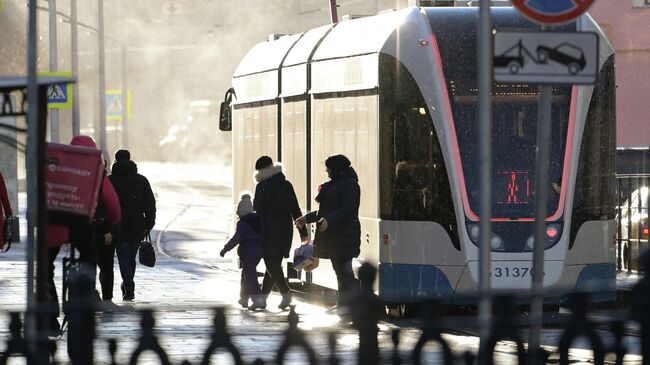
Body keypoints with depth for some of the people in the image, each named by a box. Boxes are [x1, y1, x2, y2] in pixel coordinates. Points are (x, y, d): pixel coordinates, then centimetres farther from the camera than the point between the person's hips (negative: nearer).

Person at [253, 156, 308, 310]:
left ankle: (286, 293, -16)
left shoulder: (262, 187, -9)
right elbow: (296, 210, 10)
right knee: (274, 263, 14)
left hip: (269, 229, -6)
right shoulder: (287, 185, 8)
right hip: (285, 229, 6)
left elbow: (258, 212, -11)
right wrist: (303, 232, 13)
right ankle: (263, 294, 21)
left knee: (272, 264, -3)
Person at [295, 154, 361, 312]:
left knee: (344, 269, -12)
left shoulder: (349, 185, -10)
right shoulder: (335, 185, 21)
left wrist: (328, 220, -31)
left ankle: (350, 303, -12)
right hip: (333, 234, 10)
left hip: (344, 234, -10)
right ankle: (342, 303, 10)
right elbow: (326, 210, 28)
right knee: (339, 269, 9)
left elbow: (346, 210, -21)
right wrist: (307, 218, 27)